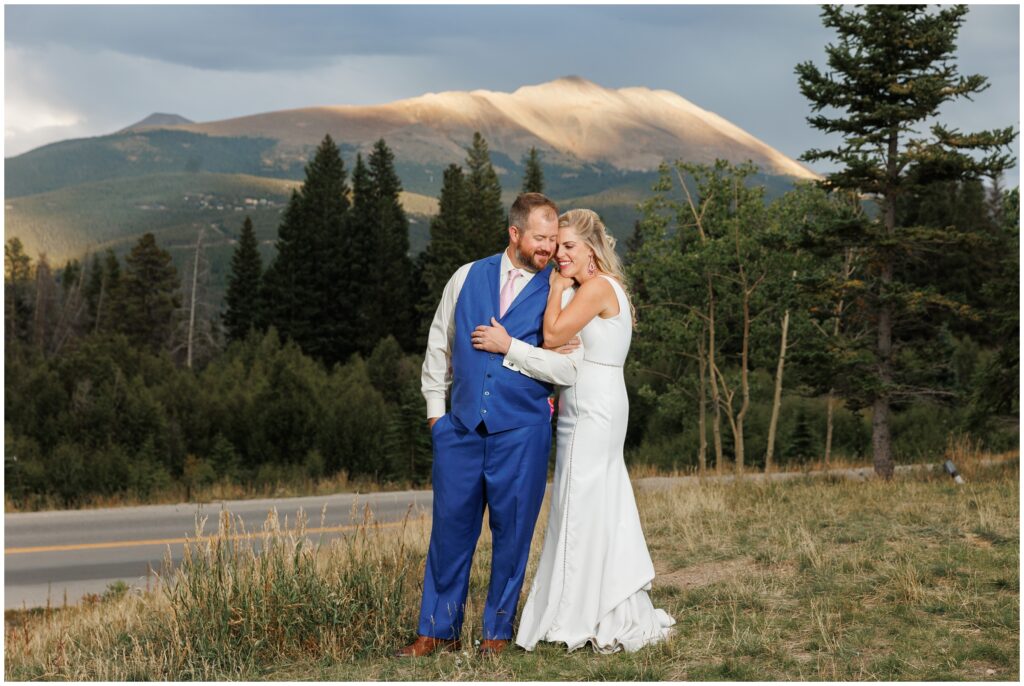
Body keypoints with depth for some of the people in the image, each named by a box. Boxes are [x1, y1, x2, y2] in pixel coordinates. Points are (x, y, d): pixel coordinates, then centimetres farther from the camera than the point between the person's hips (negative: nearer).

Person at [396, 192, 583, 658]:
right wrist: (435, 406, 14)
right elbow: (439, 342, 17)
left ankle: (497, 633, 18)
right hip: (461, 426, 2)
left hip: (521, 431, -2)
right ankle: (437, 632, 14)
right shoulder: (467, 277, 8)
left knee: (511, 532, 4)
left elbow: (568, 368, -9)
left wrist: (509, 348, -10)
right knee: (450, 527, 4)